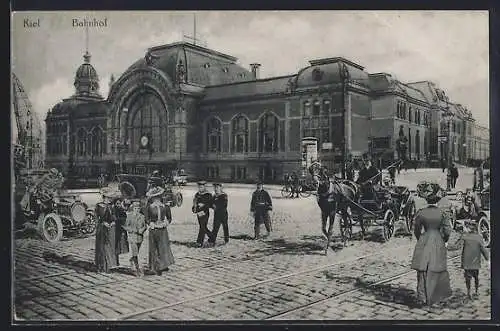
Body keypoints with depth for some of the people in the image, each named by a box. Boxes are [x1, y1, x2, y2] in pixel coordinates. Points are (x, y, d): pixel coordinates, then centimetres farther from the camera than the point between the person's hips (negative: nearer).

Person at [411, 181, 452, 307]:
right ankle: (431, 297, 22)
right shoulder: (443, 213, -8)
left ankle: (422, 297, 7)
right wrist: (443, 240, 15)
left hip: (424, 243, 0)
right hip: (438, 244, 0)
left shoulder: (420, 213, -6)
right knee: (436, 270, 13)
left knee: (423, 271, 6)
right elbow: (447, 231, -5)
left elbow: (416, 230, 5)